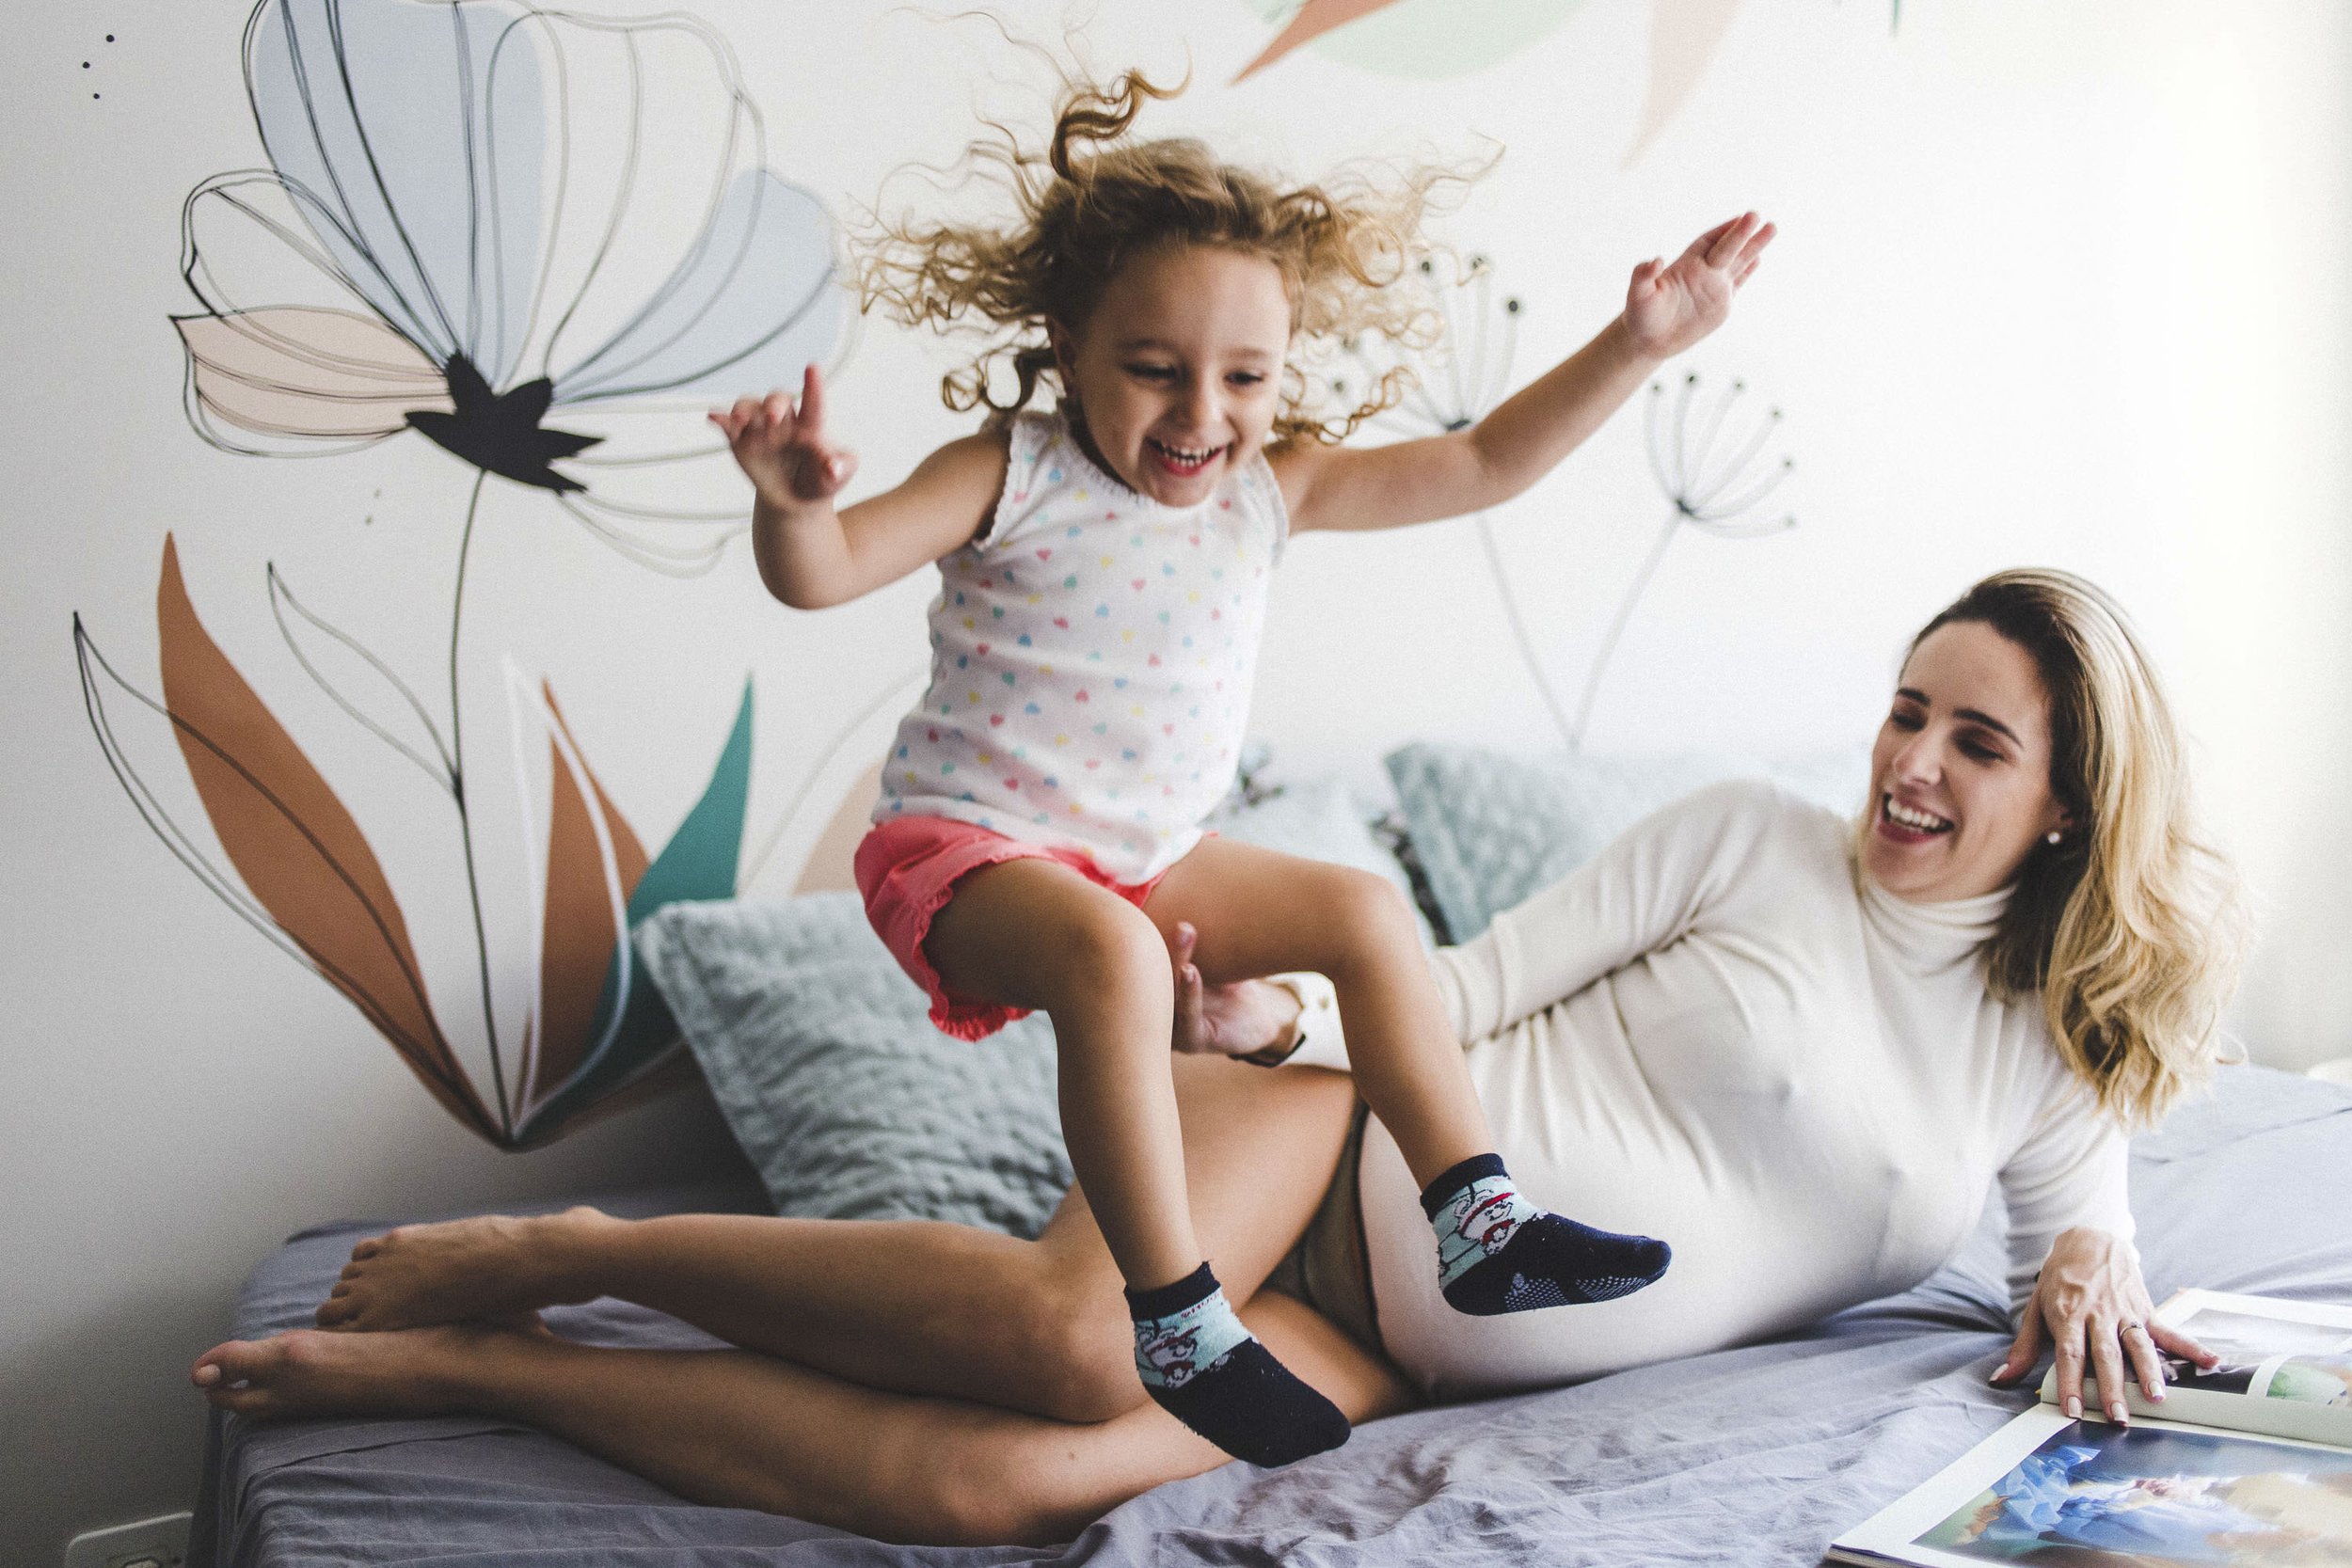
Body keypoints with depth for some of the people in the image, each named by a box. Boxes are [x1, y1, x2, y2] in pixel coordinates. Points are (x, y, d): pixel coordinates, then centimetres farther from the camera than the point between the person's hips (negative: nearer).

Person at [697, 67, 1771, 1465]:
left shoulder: (1271, 488, 1)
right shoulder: (1013, 477, -13)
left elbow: (1480, 465, 0)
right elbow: (821, 571, -21)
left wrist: (1635, 347, -7)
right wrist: (792, 499, -44)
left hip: (1151, 859, 7)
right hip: (966, 845, -6)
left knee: (1367, 914, 3)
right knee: (1108, 959, -35)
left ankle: (1481, 1226, 9)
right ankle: (1182, 1327, -27)